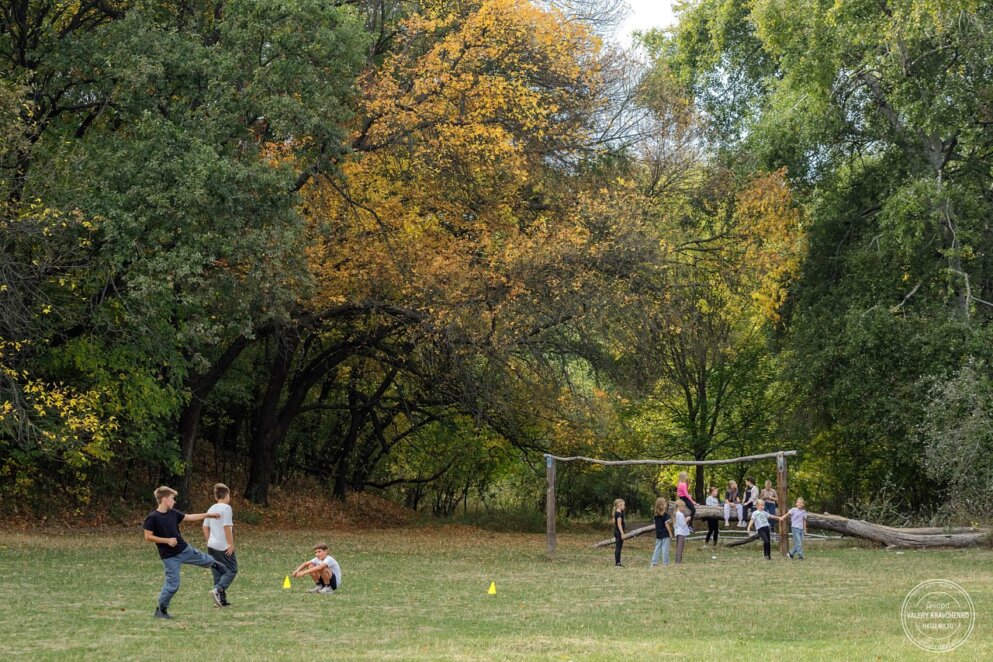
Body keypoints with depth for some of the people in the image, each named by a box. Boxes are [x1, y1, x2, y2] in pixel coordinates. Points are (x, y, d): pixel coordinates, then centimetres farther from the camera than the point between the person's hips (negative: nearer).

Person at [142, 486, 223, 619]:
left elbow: (189, 517, 14)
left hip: (184, 549, 6)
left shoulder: (173, 513, 2)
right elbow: (148, 537, -17)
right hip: (169, 556, -6)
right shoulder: (153, 517, -17)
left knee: (205, 560, 22)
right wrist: (167, 540, -21)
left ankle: (214, 564, 59)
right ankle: (160, 610, 9)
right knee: (172, 584, -6)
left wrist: (207, 515, 14)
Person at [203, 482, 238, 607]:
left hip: (212, 546, 7)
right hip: (224, 547, -7)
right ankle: (217, 590, -21)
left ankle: (222, 600, 10)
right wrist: (231, 543, -15)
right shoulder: (226, 508, -11)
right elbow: (227, 527, -18)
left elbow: (205, 527, 13)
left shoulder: (211, 509, 11)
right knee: (232, 570, 0)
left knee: (218, 572, 11)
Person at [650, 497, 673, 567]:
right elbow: (666, 524, -13)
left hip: (658, 534, 6)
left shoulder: (656, 515, 7)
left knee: (657, 548, 10)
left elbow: (656, 524, 11)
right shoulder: (665, 514, -12)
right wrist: (670, 533, -7)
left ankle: (654, 563, 7)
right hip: (665, 534, -6)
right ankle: (665, 563, 1)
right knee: (665, 549, -1)